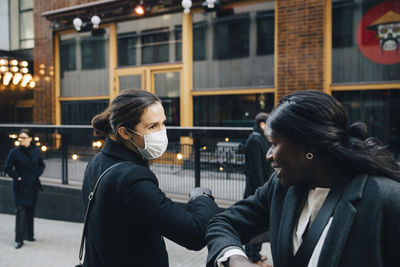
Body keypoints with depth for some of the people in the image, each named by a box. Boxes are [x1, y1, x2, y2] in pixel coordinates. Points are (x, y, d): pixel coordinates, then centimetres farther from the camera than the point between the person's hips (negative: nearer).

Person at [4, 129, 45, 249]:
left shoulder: (36, 151, 1)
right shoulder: (14, 152, -7)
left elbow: (41, 165, 13)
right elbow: (7, 168, -2)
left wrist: (37, 175, 1)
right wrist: (17, 177, -8)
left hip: (33, 185, 3)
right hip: (20, 186, -3)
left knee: (31, 210, 10)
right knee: (21, 211, -9)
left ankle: (29, 235, 24)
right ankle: (19, 239, -5)